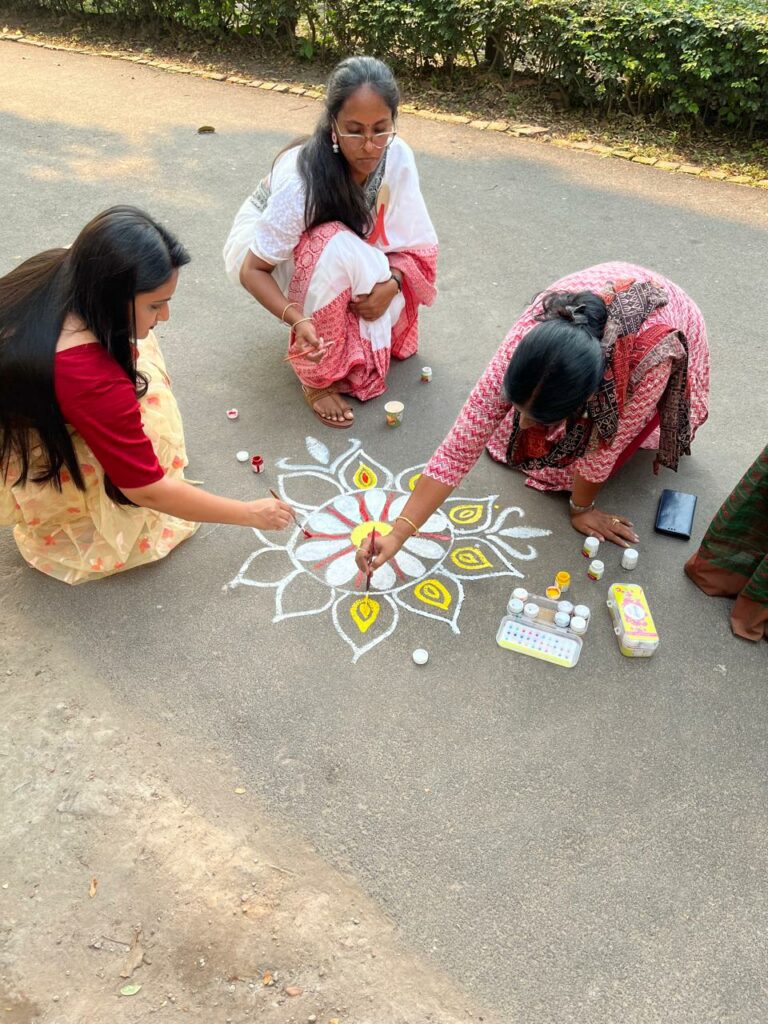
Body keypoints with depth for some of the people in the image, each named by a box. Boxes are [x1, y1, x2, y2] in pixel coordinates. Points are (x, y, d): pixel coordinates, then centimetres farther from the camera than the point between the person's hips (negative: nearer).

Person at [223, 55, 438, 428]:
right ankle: (317, 376, -20)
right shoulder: (300, 176, -35)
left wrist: (391, 282, -32)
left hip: (348, 253, 5)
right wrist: (297, 319, -46)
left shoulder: (397, 156, -23)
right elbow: (252, 270, -29)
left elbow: (410, 241, -11)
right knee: (334, 246, -37)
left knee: (394, 310, -21)